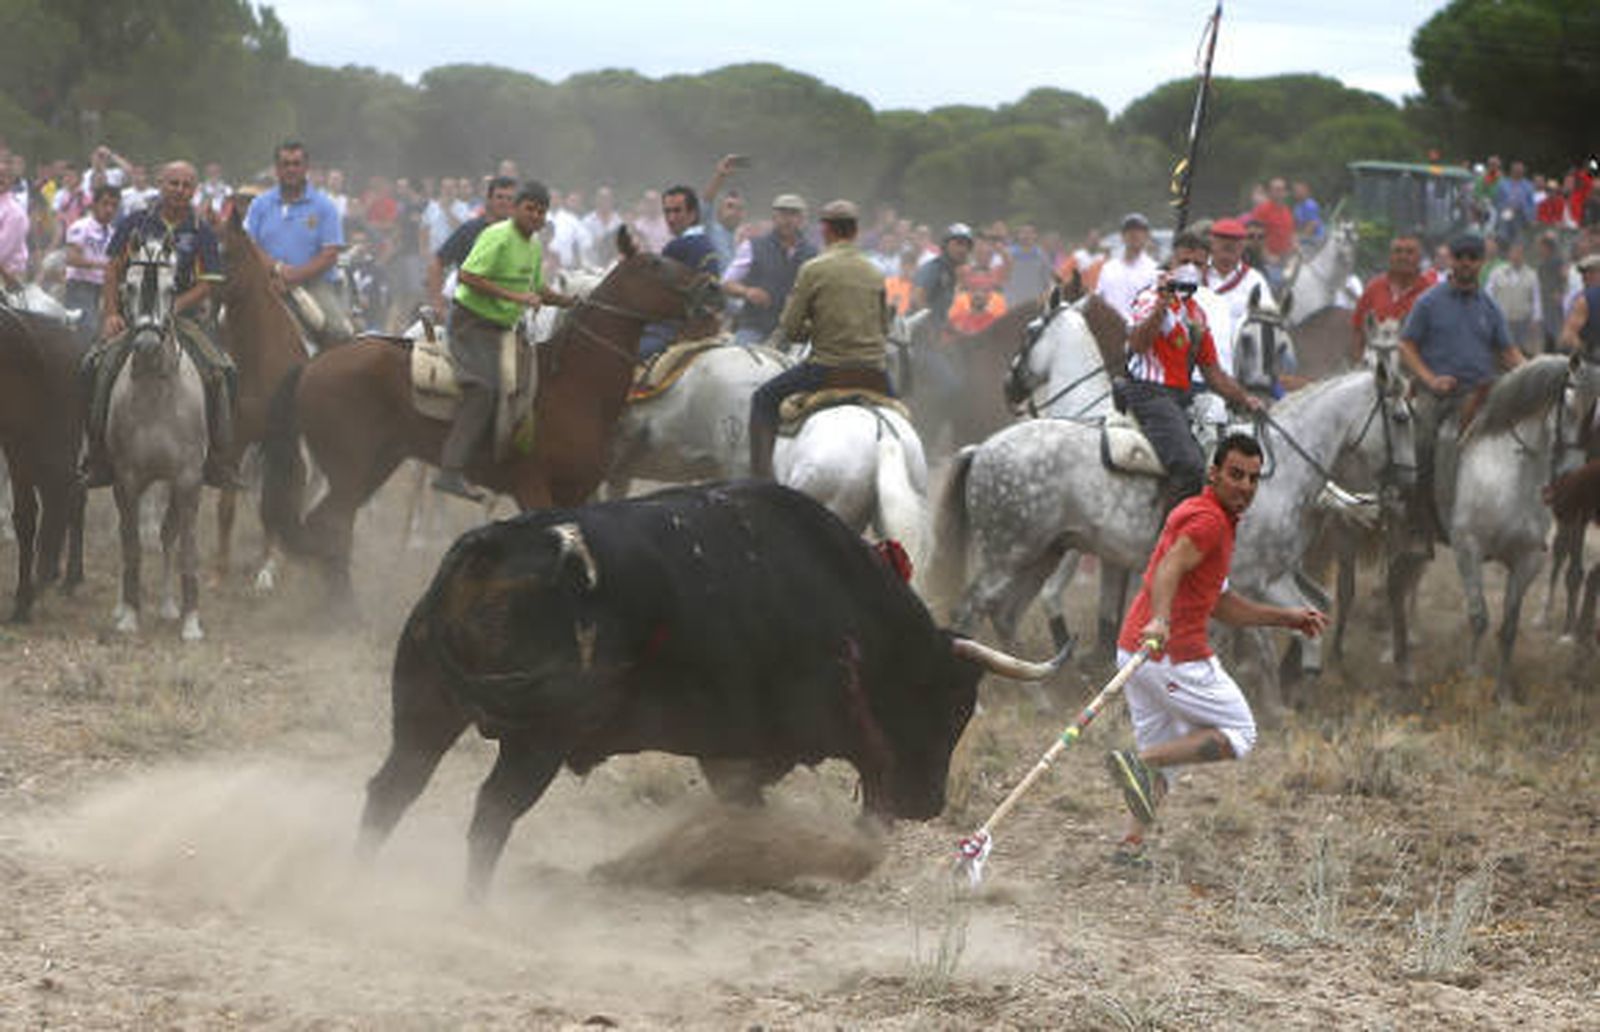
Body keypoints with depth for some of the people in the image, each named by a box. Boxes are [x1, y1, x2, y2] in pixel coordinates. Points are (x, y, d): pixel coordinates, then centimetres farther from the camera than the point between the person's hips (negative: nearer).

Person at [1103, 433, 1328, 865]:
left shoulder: (1217, 521, 23)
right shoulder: (1208, 520, -10)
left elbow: (1221, 604, 29)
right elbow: (1169, 568, -28)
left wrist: (1285, 617, 26)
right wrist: (1160, 621, -45)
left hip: (1135, 650, 10)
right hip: (1177, 653, -10)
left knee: (1163, 759, 16)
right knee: (1238, 735, 4)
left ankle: (1130, 845, 3)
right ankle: (1139, 761, -12)